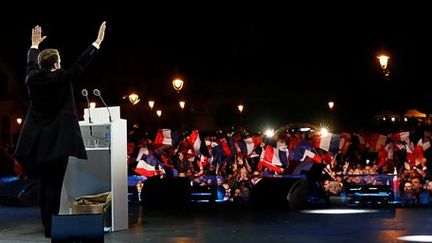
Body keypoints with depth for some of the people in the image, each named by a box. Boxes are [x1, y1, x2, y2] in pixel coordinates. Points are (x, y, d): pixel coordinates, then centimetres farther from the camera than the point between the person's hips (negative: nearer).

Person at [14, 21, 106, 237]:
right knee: (54, 184, -5)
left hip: (38, 139, 6)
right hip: (58, 139, -6)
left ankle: (46, 225, 16)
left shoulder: (33, 78, 3)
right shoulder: (61, 78, -12)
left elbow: (31, 63, 23)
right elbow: (81, 63, -7)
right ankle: (50, 228, -5)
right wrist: (98, 42, 1)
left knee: (44, 183, 12)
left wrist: (35, 45, 41)